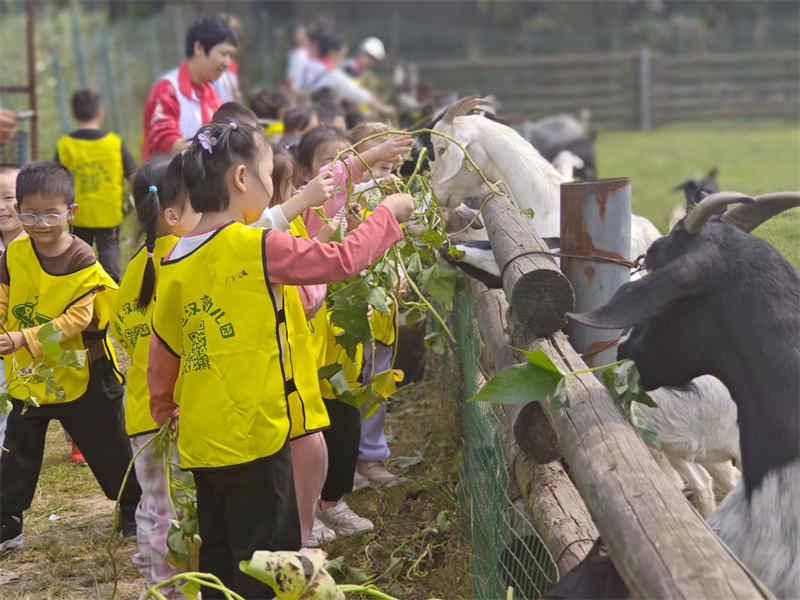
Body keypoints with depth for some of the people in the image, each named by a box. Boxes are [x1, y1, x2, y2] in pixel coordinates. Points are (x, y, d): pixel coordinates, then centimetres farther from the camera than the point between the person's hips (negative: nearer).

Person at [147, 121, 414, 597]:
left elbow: (162, 353, 16)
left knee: (220, 559, 15)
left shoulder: (174, 263, 8)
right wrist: (389, 213, 5)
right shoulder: (256, 247, -14)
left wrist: (165, 408, 31)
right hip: (253, 435, -7)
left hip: (201, 442, 7)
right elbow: (343, 259, -10)